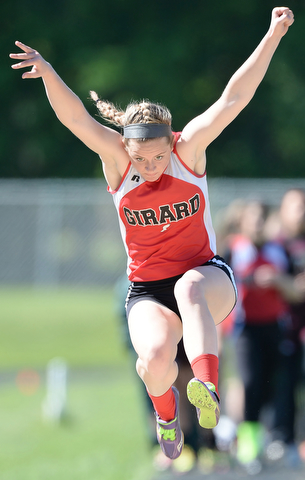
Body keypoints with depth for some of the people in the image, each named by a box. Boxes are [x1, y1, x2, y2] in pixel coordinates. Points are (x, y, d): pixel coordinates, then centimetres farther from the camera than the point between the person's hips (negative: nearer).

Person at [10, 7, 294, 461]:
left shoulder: (189, 149, -9)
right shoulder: (117, 159, -8)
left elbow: (233, 99, -17)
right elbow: (76, 117, -21)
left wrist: (273, 36, -25)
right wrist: (48, 73, -40)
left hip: (207, 275, -1)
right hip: (147, 290, 1)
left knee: (189, 288, -38)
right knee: (155, 358, -27)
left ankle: (207, 390, -51)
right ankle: (165, 406, 10)